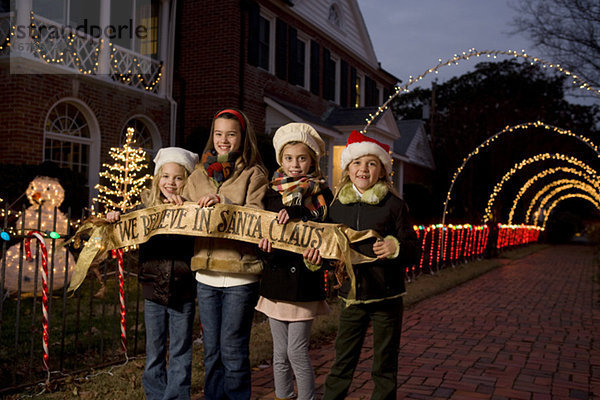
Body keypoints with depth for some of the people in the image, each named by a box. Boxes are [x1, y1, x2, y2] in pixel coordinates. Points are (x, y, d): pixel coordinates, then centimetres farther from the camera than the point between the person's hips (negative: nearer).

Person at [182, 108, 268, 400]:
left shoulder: (254, 175, 0)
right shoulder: (198, 176, 13)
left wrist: (223, 203, -25)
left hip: (240, 276, -4)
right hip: (206, 275, 5)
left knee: (233, 351, 2)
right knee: (211, 351, 14)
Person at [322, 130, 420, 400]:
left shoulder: (393, 205, -4)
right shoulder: (337, 206, 6)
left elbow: (413, 250, -5)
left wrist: (396, 248, -25)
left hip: (386, 298, -2)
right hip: (351, 295, 3)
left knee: (384, 368, 9)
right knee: (342, 364, 9)